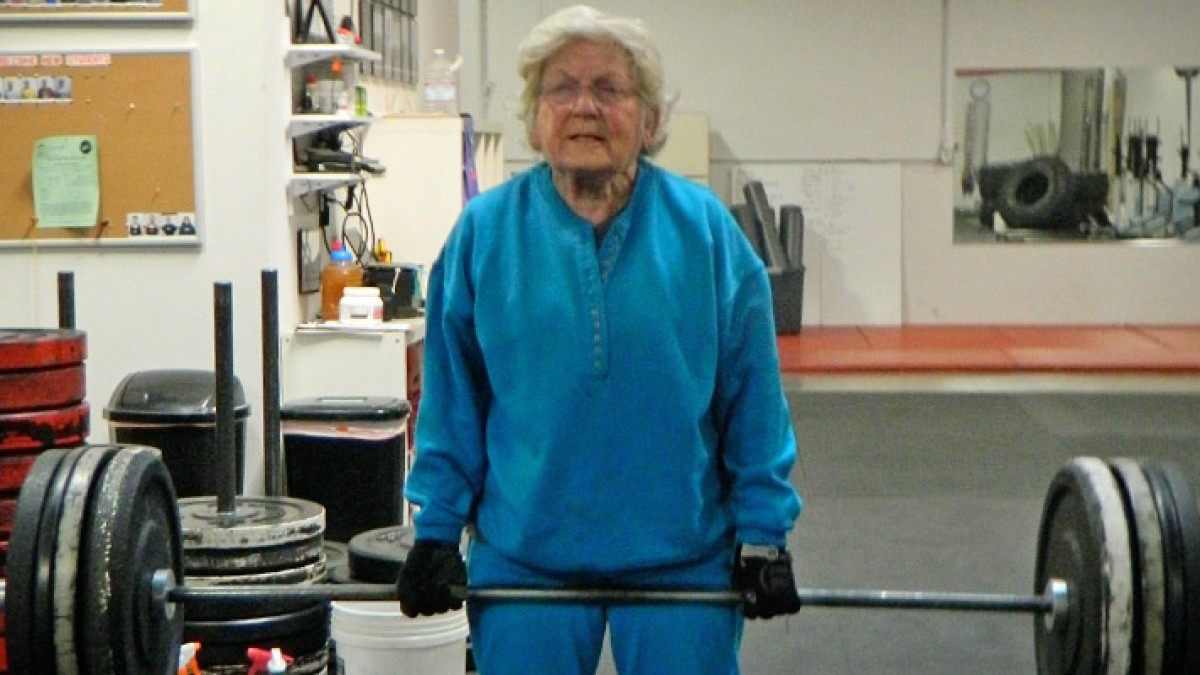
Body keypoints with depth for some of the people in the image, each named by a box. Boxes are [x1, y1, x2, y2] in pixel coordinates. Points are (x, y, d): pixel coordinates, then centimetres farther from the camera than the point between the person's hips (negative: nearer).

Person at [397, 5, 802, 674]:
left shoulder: (704, 229, -3)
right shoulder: (485, 231, -1)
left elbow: (753, 399, 0)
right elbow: (451, 401, 3)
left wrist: (764, 533, -2)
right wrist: (437, 530, 1)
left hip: (682, 558, 0)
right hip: (522, 557, 0)